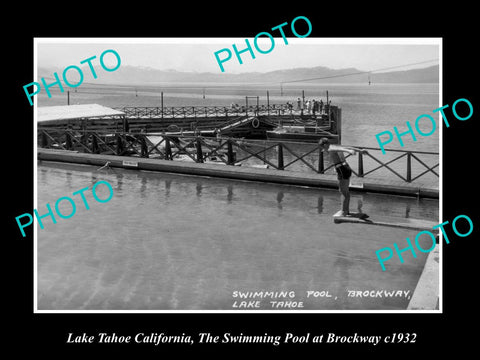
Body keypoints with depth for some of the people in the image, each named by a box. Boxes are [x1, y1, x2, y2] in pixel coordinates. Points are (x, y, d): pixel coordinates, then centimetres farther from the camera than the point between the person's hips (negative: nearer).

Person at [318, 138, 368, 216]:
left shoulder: (331, 149, -10)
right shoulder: (336, 147, 18)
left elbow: (341, 149, -30)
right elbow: (349, 147, 25)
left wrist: (349, 151, -49)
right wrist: (360, 150, 34)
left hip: (342, 170, -10)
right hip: (346, 168, 10)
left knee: (342, 191, -5)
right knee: (346, 191, 16)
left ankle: (343, 212, -1)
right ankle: (347, 210, 26)